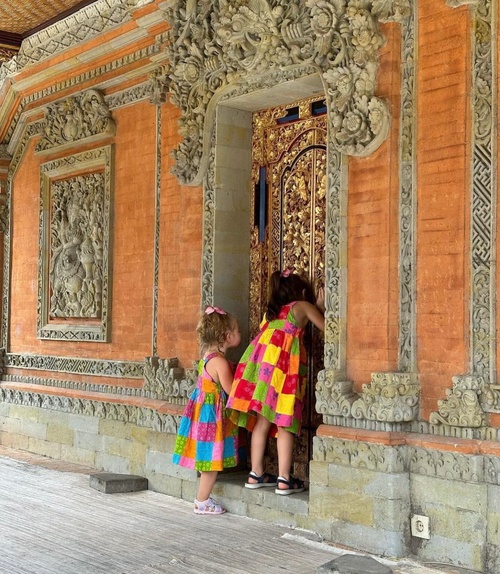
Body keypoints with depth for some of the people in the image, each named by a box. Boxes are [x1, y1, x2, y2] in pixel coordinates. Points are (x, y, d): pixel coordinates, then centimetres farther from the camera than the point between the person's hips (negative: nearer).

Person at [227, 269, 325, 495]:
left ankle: (256, 474, 14)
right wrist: (321, 307, 28)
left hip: (260, 360, 5)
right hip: (283, 365, -5)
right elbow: (325, 327, 12)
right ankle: (284, 480, -2)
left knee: (262, 421, 10)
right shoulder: (303, 306, 13)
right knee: (284, 424, -2)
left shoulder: (270, 311, 28)